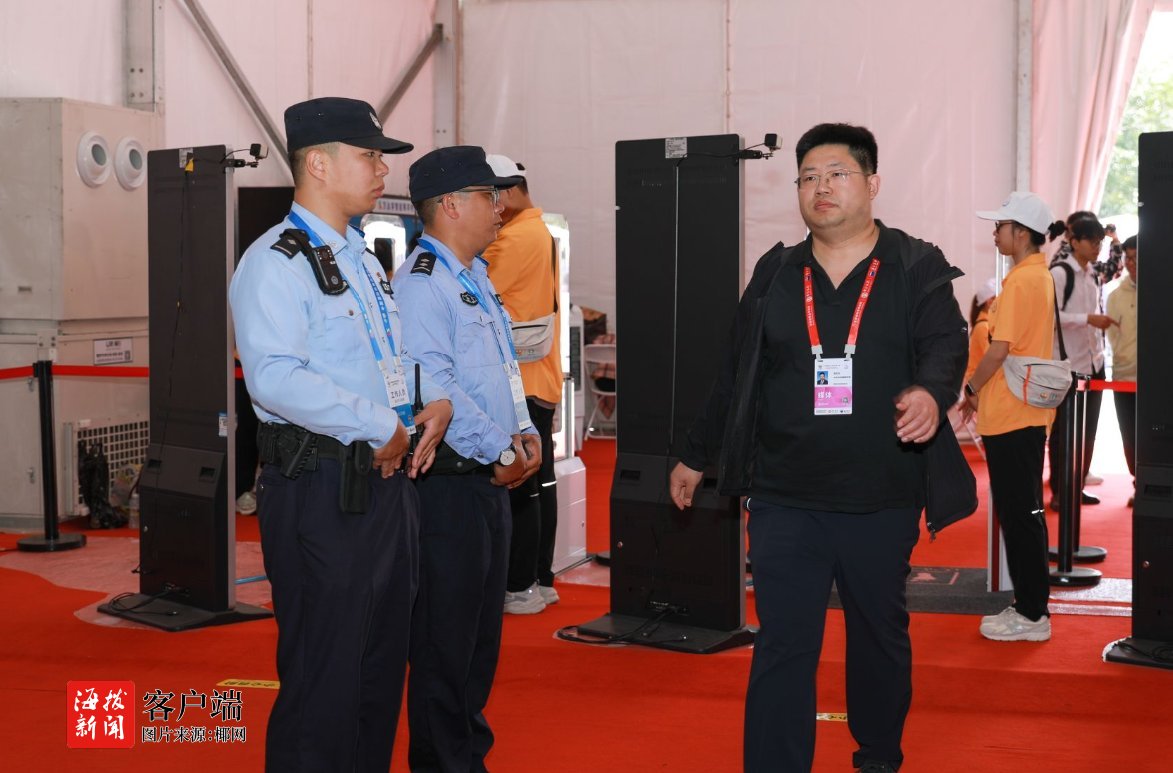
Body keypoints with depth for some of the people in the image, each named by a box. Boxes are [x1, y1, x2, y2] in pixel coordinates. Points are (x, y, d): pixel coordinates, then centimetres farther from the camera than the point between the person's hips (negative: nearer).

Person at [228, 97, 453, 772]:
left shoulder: (364, 260, 18)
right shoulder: (276, 261, -11)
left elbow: (401, 357, 27)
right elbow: (275, 377, -25)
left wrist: (437, 401, 5)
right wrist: (381, 427, -22)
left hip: (389, 478, 9)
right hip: (323, 488, -9)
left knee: (383, 667, 17)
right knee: (324, 678, -3)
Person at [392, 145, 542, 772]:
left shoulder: (476, 280, 17)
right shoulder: (421, 283, -14)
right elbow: (434, 383, -22)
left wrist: (523, 432, 7)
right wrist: (499, 450, -18)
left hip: (491, 479, 10)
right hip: (448, 481, -10)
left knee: (482, 631, 18)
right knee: (445, 637, -1)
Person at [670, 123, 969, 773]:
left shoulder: (917, 269, 1)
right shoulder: (774, 275, 8)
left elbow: (946, 344, -12)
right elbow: (735, 375, 13)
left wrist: (930, 392, -34)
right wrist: (696, 456, 16)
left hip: (883, 500, 0)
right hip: (785, 500, 0)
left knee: (881, 636, 17)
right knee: (782, 650, -3)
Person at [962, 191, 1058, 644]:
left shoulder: (1020, 282, -17)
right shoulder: (1041, 276, 14)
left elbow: (998, 350, -20)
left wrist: (970, 391, -6)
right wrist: (983, 392, 17)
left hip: (1009, 415, -10)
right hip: (1028, 412, 10)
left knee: (1017, 513, -3)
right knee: (1025, 512, 14)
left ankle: (1031, 615, 3)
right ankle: (1031, 605, 22)